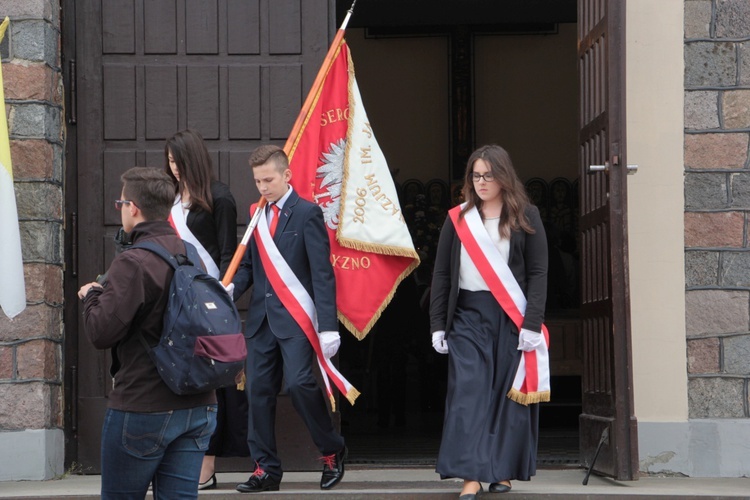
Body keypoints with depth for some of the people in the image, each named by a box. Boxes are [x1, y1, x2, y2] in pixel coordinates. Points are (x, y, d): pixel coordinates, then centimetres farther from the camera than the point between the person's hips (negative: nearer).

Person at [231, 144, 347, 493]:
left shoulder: (307, 213, -5)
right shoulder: (258, 215, 14)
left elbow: (322, 273, -9)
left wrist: (328, 326, -16)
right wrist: (231, 288, -6)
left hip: (295, 317, -6)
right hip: (261, 317, 6)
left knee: (298, 382, -17)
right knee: (259, 391, 4)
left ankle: (332, 452, 4)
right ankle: (266, 469, 12)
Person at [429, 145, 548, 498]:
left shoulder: (525, 217, 4)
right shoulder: (458, 218, 10)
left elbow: (537, 273, -1)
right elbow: (442, 274, 10)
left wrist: (532, 323, -10)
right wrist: (437, 325, 4)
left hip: (511, 317, -1)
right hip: (467, 315, 1)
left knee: (507, 393, 1)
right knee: (468, 393, -8)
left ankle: (503, 470, 12)